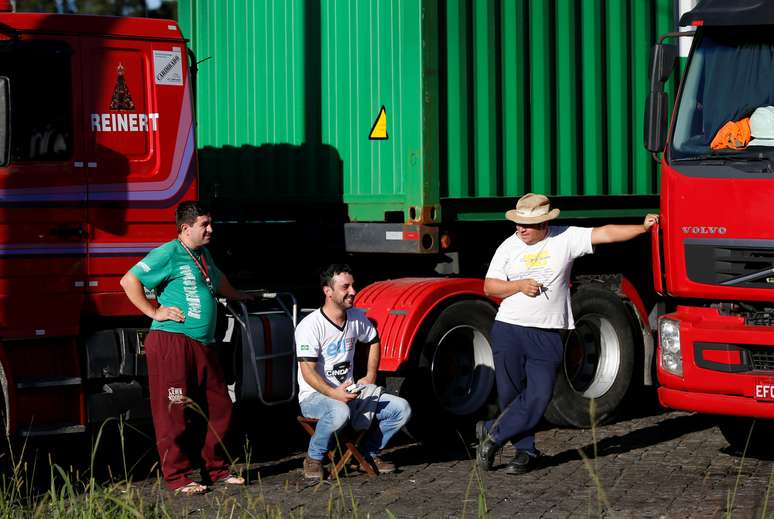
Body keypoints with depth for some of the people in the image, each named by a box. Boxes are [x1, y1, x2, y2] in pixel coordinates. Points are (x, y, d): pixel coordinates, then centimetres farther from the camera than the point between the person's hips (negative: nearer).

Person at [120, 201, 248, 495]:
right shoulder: (169, 254, -8)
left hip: (203, 344, 9)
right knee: (172, 412, -4)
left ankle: (215, 469, 21)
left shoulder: (203, 255, 18)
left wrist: (237, 296, 52)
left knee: (219, 407, 9)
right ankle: (177, 477, 0)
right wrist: (154, 311, -13)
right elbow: (129, 281, -14)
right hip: (172, 341, -9)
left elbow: (217, 281, 42)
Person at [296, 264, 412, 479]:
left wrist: (370, 377, 14)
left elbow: (373, 341, 25)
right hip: (315, 396, -7)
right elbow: (308, 371, -21)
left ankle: (369, 452, 12)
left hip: (349, 392, 7)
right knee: (339, 413, -41)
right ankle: (314, 458, -15)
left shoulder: (356, 318, 4)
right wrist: (333, 393, -34)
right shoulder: (310, 326, -17)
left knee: (401, 409, -6)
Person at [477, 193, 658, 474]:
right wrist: (519, 285, -11)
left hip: (547, 335, -1)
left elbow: (605, 234, -6)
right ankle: (525, 451, 18)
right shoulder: (509, 247, 4)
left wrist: (643, 228, -15)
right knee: (511, 394, 4)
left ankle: (492, 434, 4)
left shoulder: (566, 239, 0)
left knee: (539, 396, -9)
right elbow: (489, 287, 5)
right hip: (508, 329, 1)